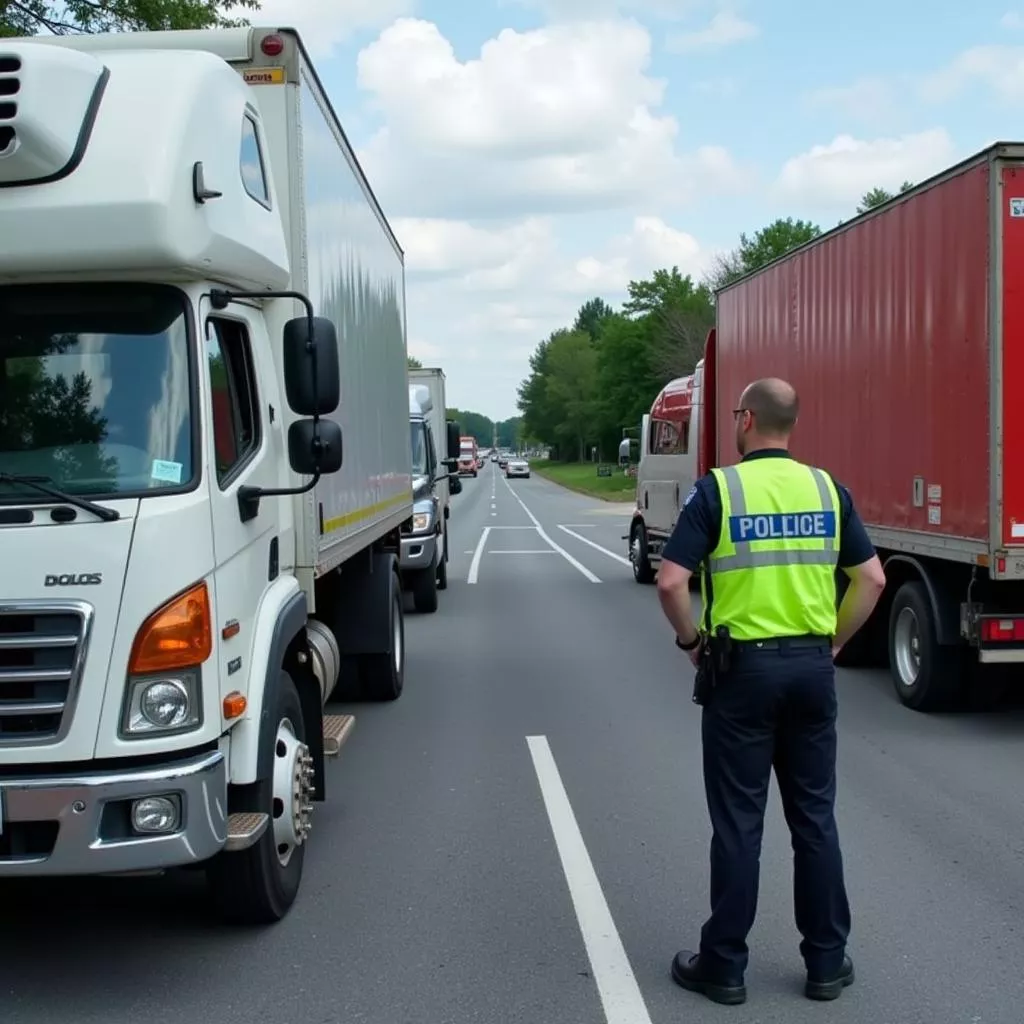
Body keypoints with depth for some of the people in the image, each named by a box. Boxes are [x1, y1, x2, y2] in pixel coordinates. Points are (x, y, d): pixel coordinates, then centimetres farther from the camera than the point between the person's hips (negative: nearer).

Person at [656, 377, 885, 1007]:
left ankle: (724, 966, 14)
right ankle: (828, 963, 20)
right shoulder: (827, 489, 4)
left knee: (738, 822, 4)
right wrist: (835, 641, 11)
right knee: (815, 817, 12)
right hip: (813, 666, 4)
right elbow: (872, 579, 2)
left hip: (744, 668, -3)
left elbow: (671, 582, -15)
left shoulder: (718, 489, -8)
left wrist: (691, 639, 1)